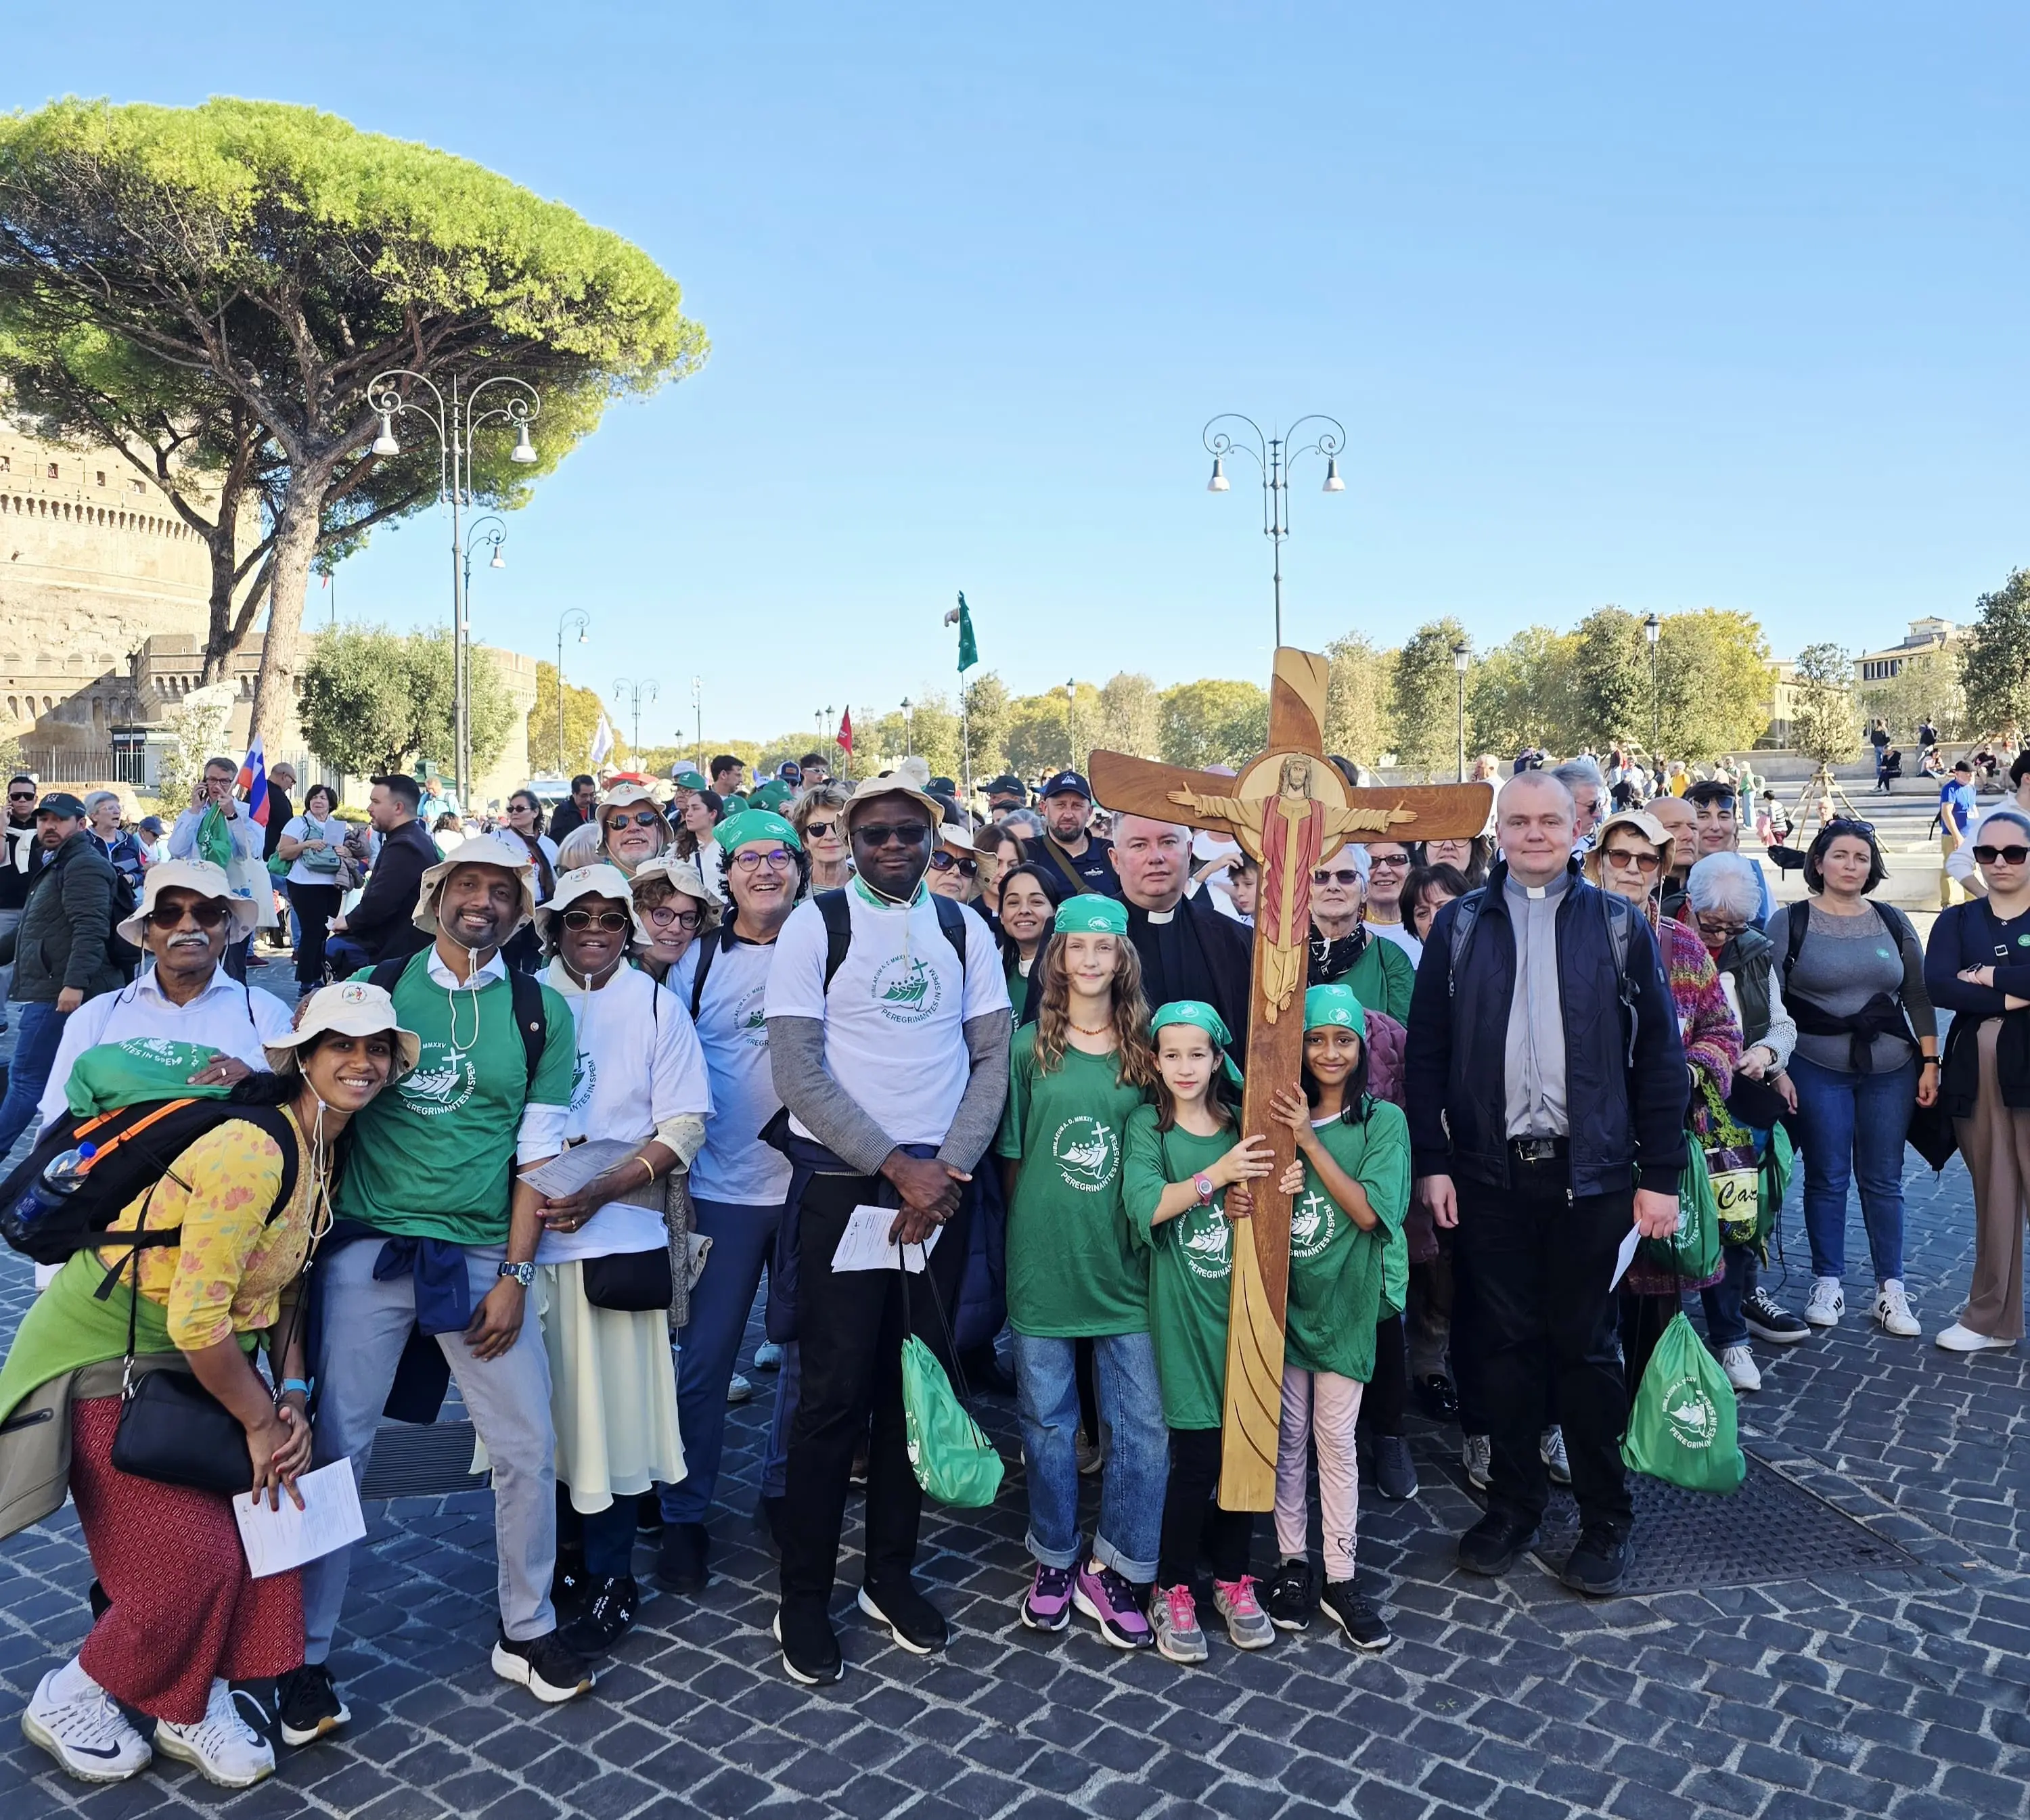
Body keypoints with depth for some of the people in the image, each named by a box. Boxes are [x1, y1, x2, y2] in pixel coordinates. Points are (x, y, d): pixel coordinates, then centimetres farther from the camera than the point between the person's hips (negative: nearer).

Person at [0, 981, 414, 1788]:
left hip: (193, 1356, 8)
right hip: (106, 1353, -8)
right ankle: (70, 1698, 23)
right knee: (188, 1562, -5)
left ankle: (195, 1708, 20)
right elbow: (197, 1320, -26)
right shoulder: (251, 1150, -28)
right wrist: (262, 1419, -13)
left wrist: (293, 1399, -4)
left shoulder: (326, 1154, 1)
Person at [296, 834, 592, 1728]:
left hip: (482, 1257, 1)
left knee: (528, 1450, 4)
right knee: (334, 1448, 3)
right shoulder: (375, 987, 2)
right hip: (368, 1249, -1)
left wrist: (514, 1275, -4)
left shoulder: (541, 1010, 2)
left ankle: (526, 1631, 25)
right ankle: (308, 1655, 21)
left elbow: (538, 1150, 0)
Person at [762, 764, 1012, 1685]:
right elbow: (798, 1069, -10)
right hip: (842, 1185, -3)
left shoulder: (964, 930, 7)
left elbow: (991, 1059, 5)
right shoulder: (815, 925, -4)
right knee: (835, 1392, 0)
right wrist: (898, 1166, -13)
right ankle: (804, 1597, 16)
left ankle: (892, 1572, 28)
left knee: (916, 1385, 11)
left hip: (940, 1186, 3)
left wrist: (948, 1170, -8)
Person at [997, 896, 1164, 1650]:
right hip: (1043, 1261, -1)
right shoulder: (1031, 1046, 0)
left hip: (1124, 1265, 1)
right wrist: (1029, 1233, 2)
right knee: (1047, 1420, 10)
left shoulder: (1143, 1048, 3)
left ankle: (1112, 1572, 19)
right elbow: (1011, 1156, 4)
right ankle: (1054, 1560, 30)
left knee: (1145, 1424, 1)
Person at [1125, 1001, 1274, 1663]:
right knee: (1196, 1457, -3)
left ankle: (1232, 1578, 25)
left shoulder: (1240, 1126, 9)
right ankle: (1173, 1590, 15)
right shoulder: (1147, 1125, -1)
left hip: (1243, 1303, 3)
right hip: (1183, 1308, -3)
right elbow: (1144, 1207, -15)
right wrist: (1217, 1175, -20)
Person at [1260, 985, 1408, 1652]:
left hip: (1345, 1298, -2)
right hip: (1283, 1295, 2)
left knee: (1336, 1436, 3)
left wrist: (1310, 1140, -20)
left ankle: (1339, 1578, 15)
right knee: (1288, 1433, 8)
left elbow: (1368, 1212, -14)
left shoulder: (1384, 1122, -3)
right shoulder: (1279, 1115, 3)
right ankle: (1290, 1561, 22)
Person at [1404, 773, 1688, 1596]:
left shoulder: (1618, 925, 3)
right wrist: (1431, 1161, -3)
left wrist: (1660, 1174, -2)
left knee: (1586, 1346, 8)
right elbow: (1425, 1051, 3)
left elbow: (1658, 1054, 2)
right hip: (1488, 1171, 1)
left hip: (1589, 1172, -1)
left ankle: (1606, 1519, 23)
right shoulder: (1459, 925, 5)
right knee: (1506, 1342, 10)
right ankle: (1512, 1504, 26)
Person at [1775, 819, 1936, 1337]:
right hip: (1817, 1070, -2)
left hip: (1891, 1069, 2)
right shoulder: (1791, 921, -2)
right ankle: (1827, 1283, 18)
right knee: (1827, 1177, 5)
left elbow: (1918, 997, 9)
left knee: (1883, 1179, 7)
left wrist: (1930, 1063, 4)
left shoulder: (1892, 922, 8)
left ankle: (1891, 1289, 18)